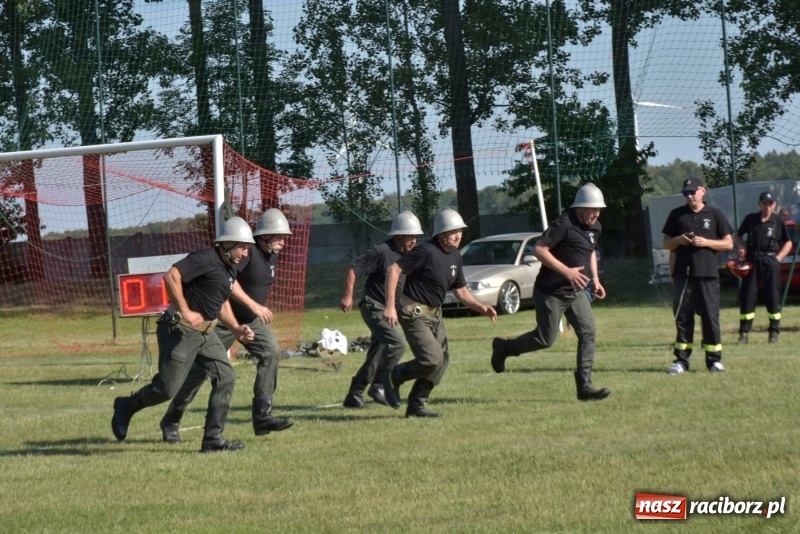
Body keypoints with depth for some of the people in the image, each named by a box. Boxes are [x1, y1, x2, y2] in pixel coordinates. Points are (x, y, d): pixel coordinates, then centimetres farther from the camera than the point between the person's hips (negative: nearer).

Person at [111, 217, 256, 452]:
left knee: (225, 377, -2)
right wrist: (185, 312, -27)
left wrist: (236, 329, 11)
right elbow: (171, 276, -27)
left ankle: (213, 438, 1)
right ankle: (126, 407, 20)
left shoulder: (230, 269, 13)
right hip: (180, 329, -9)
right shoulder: (206, 258, -17)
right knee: (168, 388, -7)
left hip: (206, 332, 9)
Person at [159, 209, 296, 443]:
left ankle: (262, 417, -12)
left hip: (251, 319, 8)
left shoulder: (272, 256, 4)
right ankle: (171, 421, 13)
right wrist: (253, 305, -37)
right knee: (201, 368, -1)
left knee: (271, 352, -13)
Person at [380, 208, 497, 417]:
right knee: (432, 360, -18)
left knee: (442, 359, 7)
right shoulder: (426, 252, -20)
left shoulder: (454, 256, 7)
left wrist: (482, 308, -1)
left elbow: (461, 291, 16)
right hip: (415, 314, -9)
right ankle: (392, 378, 6)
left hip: (434, 314, 9)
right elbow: (393, 270, -22)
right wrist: (390, 306, -26)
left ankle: (416, 405, 17)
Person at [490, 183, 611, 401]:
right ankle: (503, 347, 25)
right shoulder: (564, 224, -20)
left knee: (589, 332, -6)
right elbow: (539, 249, -23)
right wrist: (567, 271, -27)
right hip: (551, 292, -8)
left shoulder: (595, 228, 8)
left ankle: (584, 386, -4)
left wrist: (595, 279, 15)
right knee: (545, 339, 1)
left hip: (576, 291, 8)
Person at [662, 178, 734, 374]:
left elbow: (728, 244, 5)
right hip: (682, 274, 2)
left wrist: (706, 242, -10)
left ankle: (714, 359, 4)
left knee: (710, 317, -2)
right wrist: (679, 240, -7)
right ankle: (681, 360, 5)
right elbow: (667, 244, 14)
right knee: (682, 317, 2)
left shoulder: (715, 214, 5)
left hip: (707, 275, -2)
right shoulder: (677, 215, 10)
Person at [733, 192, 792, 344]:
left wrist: (778, 257, -4)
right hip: (751, 261, 2)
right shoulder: (750, 219, 6)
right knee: (746, 296, -1)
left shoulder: (778, 222, 2)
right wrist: (741, 247, -3)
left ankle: (774, 332, 8)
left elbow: (788, 243, 9)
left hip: (770, 261, -1)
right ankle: (744, 333, 2)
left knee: (772, 296, -2)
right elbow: (737, 236, 17)